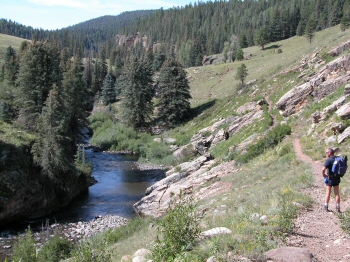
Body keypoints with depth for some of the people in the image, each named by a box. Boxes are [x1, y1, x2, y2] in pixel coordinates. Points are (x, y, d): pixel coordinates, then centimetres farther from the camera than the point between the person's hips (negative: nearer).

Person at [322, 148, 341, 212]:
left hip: (330, 178, -5)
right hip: (337, 178, 5)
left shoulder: (329, 160, -18)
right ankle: (338, 208, 13)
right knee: (337, 193, 10)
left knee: (328, 193, 5)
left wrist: (323, 175, -11)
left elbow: (323, 169, -29)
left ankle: (326, 207, 12)